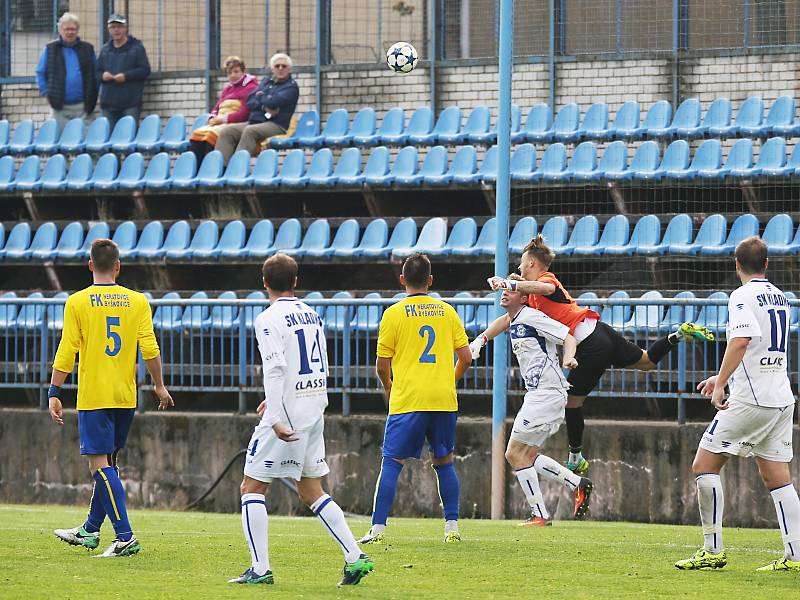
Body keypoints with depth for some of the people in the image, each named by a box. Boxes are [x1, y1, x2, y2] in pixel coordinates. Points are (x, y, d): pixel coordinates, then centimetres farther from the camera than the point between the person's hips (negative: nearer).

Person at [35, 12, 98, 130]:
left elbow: (95, 73, 12)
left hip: (81, 107, 1)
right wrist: (46, 93, -1)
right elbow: (40, 73, 8)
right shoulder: (51, 49, 4)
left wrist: (92, 96, 3)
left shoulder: (87, 49, 8)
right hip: (59, 107, -1)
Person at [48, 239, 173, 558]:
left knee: (100, 464, -6)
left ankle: (125, 537, -17)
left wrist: (54, 394, -1)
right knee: (108, 462, 17)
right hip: (126, 397, 4)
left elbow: (66, 354, -7)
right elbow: (150, 349, 0)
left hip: (93, 397, -4)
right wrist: (159, 386, 12)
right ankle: (90, 531, 28)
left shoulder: (77, 303, -5)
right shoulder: (137, 301, 2)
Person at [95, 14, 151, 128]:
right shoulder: (105, 50, 16)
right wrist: (102, 76, -5)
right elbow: (97, 71, 19)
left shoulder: (137, 47, 2)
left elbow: (145, 70, -3)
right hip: (108, 104, 5)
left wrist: (126, 76, -14)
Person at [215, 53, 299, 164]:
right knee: (225, 132, -14)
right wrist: (264, 107, -10)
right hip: (253, 122, 7)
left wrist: (259, 96, 5)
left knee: (249, 131, -35)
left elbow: (273, 102, -14)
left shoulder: (291, 86, 2)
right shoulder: (266, 82, 23)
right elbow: (250, 102, 10)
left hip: (276, 125, -7)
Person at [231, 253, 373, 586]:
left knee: (251, 487, 2)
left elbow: (275, 369, -21)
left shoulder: (269, 319, -11)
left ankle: (260, 568, -3)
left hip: (288, 410, -7)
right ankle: (355, 556, 6)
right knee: (311, 491, 15)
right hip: (315, 409, 7)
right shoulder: (312, 315, 12)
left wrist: (276, 419, -26)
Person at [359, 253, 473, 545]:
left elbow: (382, 365, 1)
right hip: (444, 400, 3)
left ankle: (378, 529, -6)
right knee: (444, 462, 14)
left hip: (408, 400, -3)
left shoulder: (394, 314, -2)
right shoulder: (446, 311, 7)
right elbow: (465, 357, 7)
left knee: (392, 463, 0)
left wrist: (388, 387, 21)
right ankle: (452, 527, 10)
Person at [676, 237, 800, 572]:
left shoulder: (743, 297, -9)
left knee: (704, 466, 0)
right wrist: (722, 378, 32)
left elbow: (741, 341, -25)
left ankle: (713, 550, -3)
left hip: (750, 400, -8)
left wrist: (720, 385, -23)